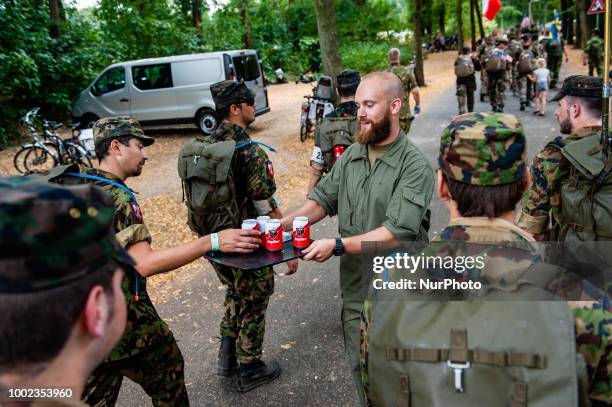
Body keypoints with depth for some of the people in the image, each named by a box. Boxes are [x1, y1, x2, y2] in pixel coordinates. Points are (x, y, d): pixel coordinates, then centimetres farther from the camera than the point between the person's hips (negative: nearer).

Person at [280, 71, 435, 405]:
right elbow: (322, 198, 5)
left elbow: (397, 232, -26)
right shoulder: (350, 156, 2)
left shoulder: (415, 167, -19)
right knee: (361, 371, 23)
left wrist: (337, 246, -30)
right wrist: (283, 224, -12)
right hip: (355, 290, 6)